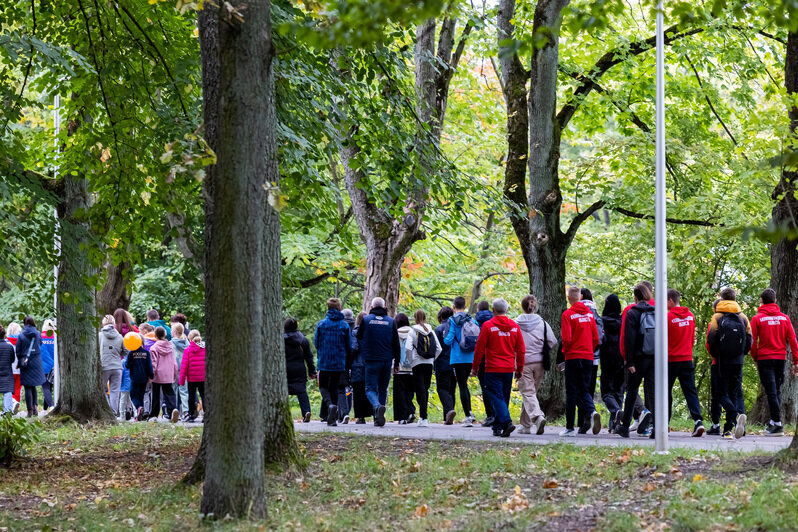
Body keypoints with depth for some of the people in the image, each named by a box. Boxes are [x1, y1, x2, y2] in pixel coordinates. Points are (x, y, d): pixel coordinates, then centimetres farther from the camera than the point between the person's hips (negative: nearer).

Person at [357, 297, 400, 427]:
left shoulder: (366, 320, 0)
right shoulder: (391, 321, 4)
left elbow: (359, 338, 9)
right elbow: (396, 344, 6)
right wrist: (396, 362, 13)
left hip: (371, 360, -2)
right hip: (387, 360, 2)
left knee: (371, 389, -1)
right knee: (383, 389, 13)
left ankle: (377, 407, -30)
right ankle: (378, 418, 13)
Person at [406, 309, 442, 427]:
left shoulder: (413, 331, -6)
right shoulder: (431, 331, 6)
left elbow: (408, 348, -15)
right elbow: (439, 349, 3)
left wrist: (411, 360, -2)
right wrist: (432, 359, 12)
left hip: (418, 364, -4)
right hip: (429, 364, 4)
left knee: (420, 390, -3)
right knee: (425, 389, 14)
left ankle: (424, 418, -12)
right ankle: (422, 416, 17)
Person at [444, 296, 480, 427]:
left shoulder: (453, 321, -9)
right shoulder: (472, 320, 6)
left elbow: (448, 340, -13)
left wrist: (445, 338, 9)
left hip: (458, 358, -5)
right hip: (471, 358, 5)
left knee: (462, 386, -3)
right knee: (464, 384, 20)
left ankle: (468, 416, -8)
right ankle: (469, 412, 12)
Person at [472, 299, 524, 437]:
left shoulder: (488, 326, -6)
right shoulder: (515, 326, 7)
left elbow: (479, 348, -4)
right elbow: (521, 350, 9)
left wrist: (475, 367, 5)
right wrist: (519, 368, 17)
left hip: (493, 369, -4)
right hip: (509, 369, 5)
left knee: (497, 397, -7)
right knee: (504, 398, 12)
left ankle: (507, 422, -25)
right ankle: (497, 427, 18)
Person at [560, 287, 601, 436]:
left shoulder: (568, 314, -9)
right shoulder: (590, 313, 6)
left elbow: (566, 339, -14)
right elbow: (596, 338, 7)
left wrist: (565, 351, 4)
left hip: (573, 357, -4)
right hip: (588, 357, 4)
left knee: (571, 392, 2)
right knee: (584, 390, 11)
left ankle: (570, 428, 6)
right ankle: (592, 412, -18)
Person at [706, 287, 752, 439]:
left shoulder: (717, 317, -5)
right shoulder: (743, 318, 5)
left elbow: (710, 340, -9)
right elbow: (750, 340, 5)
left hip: (722, 362, -3)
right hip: (738, 361, 3)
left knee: (724, 393, 1)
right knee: (735, 392, 9)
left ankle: (736, 415, -27)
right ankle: (729, 429, 4)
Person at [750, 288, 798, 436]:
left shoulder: (757, 318, -3)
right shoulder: (784, 318, 5)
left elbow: (753, 342, -6)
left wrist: (755, 360, 6)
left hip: (765, 358, -3)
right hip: (781, 358, 4)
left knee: (771, 392, -5)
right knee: (776, 391, 14)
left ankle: (778, 425, -10)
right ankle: (774, 421, 16)